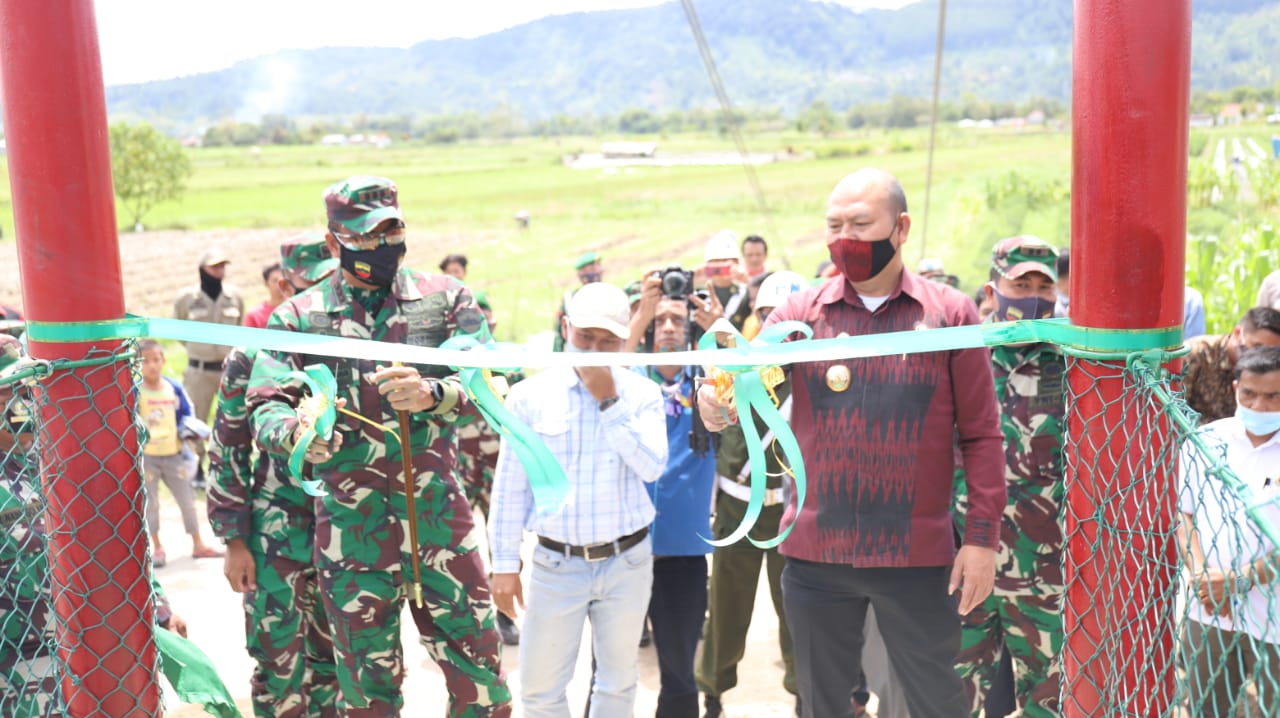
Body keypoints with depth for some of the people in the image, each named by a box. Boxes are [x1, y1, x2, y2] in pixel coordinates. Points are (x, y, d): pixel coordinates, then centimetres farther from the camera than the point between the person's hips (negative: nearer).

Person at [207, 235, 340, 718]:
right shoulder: (252, 359, -5)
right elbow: (227, 454, -3)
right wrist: (234, 541, -6)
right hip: (276, 536, -3)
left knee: (331, 658, 15)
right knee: (280, 662, 5)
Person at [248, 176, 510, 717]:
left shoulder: (445, 298, 2)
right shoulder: (297, 318, 1)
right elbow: (265, 409, -6)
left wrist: (433, 393, -29)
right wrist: (296, 433, -29)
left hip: (439, 510, 1)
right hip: (351, 525, 0)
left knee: (478, 669, 10)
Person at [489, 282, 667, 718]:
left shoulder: (642, 394, -2)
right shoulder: (530, 395, -3)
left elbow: (651, 468, -15)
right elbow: (510, 486, 1)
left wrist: (609, 401, -16)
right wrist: (505, 564, 1)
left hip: (626, 562, 1)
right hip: (556, 563, 0)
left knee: (618, 682, 15)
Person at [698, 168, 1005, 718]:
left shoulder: (949, 313, -2)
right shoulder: (801, 313, 2)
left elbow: (981, 435, -2)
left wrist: (983, 536, -6)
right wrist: (717, 402, -33)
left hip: (918, 555, -1)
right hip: (816, 552, 2)